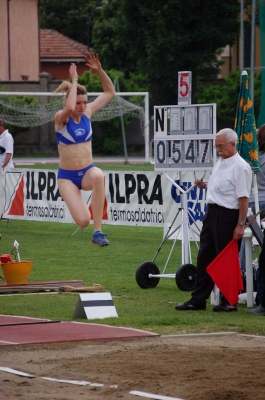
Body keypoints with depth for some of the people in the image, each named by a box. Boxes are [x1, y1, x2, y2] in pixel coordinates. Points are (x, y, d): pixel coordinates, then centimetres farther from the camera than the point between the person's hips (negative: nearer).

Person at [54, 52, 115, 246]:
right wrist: (74, 81, -26)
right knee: (83, 221, -20)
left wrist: (99, 71, -8)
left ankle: (98, 231, -31)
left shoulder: (88, 112, 2)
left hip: (87, 171, 3)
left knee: (98, 175, -38)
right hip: (67, 176, -3)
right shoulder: (61, 119, -11)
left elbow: (110, 92, 7)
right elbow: (69, 109, -36)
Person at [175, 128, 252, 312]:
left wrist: (240, 224, -22)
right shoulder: (220, 163, 14)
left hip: (228, 215, -9)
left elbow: (243, 198, -19)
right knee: (205, 256, 10)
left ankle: (229, 302, 8)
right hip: (212, 212, 9)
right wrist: (204, 185, 8)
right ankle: (198, 300, 15)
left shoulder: (240, 167, -15)